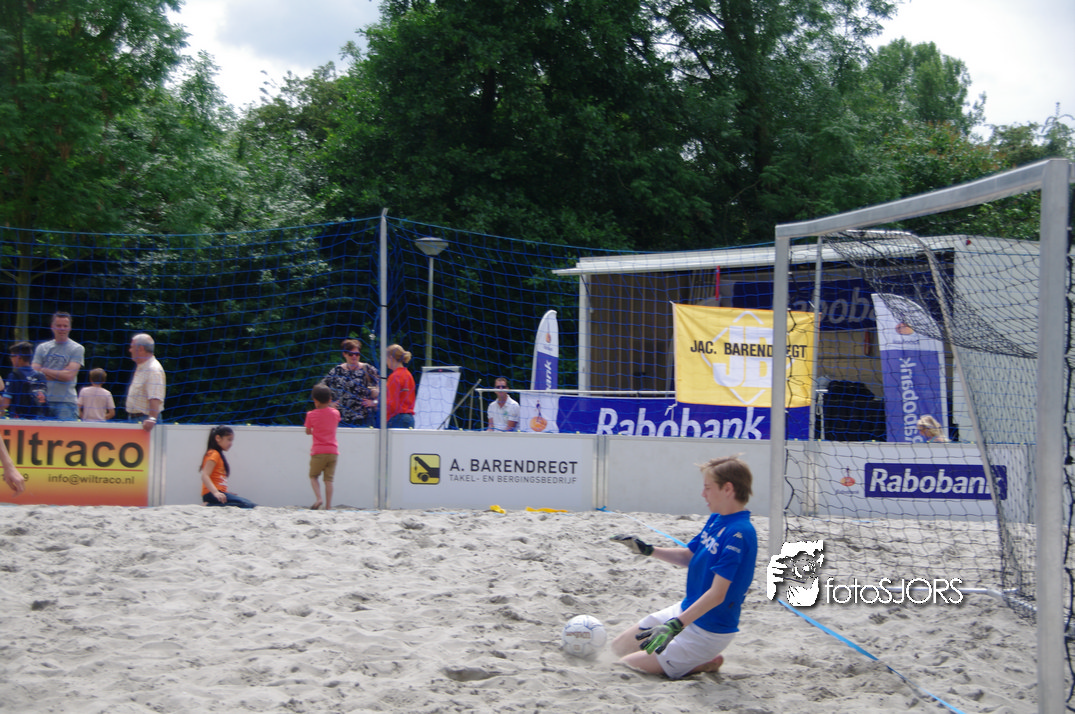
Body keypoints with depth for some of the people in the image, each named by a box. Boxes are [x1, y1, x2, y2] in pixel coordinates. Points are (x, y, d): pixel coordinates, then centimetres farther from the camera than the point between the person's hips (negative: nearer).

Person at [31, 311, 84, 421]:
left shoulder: (77, 349, 3)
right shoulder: (42, 348, 15)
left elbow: (69, 375, -7)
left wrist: (44, 370, 0)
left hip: (66, 403, -3)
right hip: (44, 400, 3)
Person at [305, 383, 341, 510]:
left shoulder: (311, 415, -4)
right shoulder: (335, 413, 4)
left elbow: (308, 432, 9)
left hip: (318, 452, -2)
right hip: (333, 452, 2)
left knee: (313, 476, 12)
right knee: (329, 479, 3)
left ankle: (318, 498, -10)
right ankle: (328, 506, -2)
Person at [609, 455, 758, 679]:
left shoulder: (739, 533, -26)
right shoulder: (716, 520, 3)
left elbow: (717, 594, -30)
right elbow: (689, 556, 19)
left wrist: (676, 625, -36)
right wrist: (647, 549, 8)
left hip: (707, 631, -10)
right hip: (683, 611, 10)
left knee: (630, 665, -11)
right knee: (620, 646, 15)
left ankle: (707, 663, 2)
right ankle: (698, 659, 16)